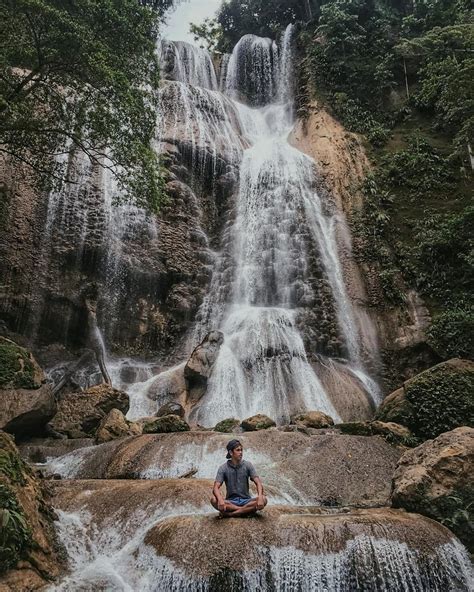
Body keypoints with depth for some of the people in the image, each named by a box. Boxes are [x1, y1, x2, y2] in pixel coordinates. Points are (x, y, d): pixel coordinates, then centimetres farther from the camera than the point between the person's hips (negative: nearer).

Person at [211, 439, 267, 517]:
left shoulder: (248, 465, -2)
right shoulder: (223, 468, -5)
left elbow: (258, 483, -10)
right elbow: (215, 488, -15)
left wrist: (260, 497, -32)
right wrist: (220, 499, -38)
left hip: (245, 501, 1)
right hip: (231, 502, -1)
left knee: (263, 500, -27)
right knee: (214, 500, -31)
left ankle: (231, 513, -25)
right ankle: (247, 510, -24)